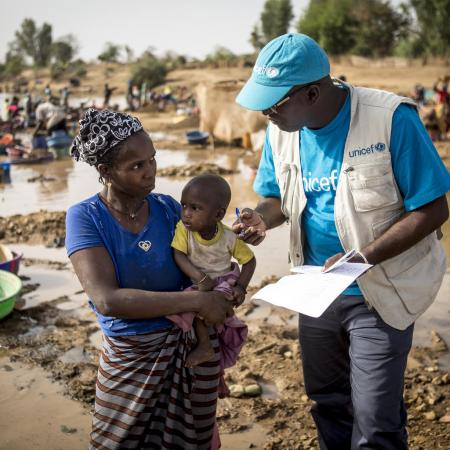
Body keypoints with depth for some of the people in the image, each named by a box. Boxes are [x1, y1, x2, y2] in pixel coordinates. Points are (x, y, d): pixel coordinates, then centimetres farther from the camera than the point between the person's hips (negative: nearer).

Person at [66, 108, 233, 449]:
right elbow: (106, 300, -25)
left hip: (194, 344, 2)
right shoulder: (85, 217, -13)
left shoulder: (168, 208, -3)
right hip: (132, 356, -2)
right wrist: (195, 301, -28)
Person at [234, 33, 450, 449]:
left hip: (378, 292, -5)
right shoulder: (281, 130, -5)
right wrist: (263, 217, -15)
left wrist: (362, 258, -27)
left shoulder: (392, 119, -23)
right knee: (326, 401, 22)